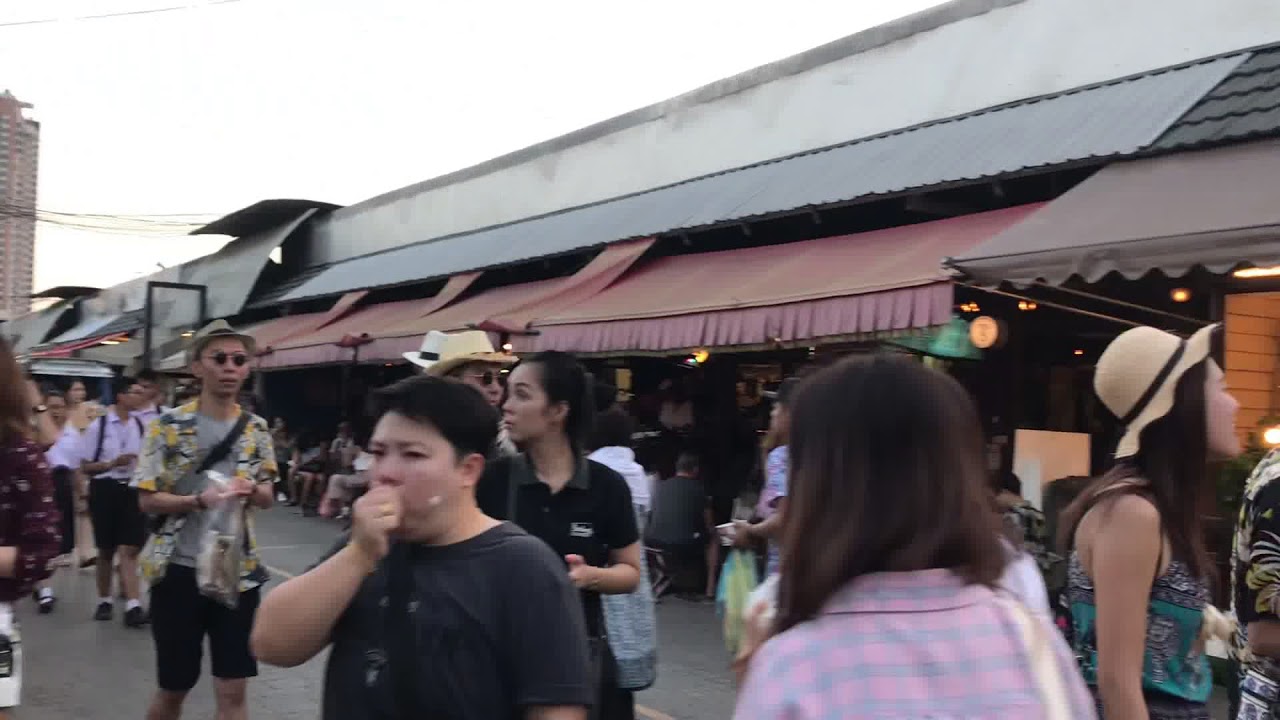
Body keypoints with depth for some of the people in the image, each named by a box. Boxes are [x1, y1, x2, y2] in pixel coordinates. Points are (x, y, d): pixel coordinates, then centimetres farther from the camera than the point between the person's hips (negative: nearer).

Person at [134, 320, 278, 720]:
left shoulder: (257, 430, 4)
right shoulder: (168, 426, -6)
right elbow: (148, 500, -7)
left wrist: (252, 491, -13)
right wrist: (202, 499, -24)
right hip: (179, 569, -2)